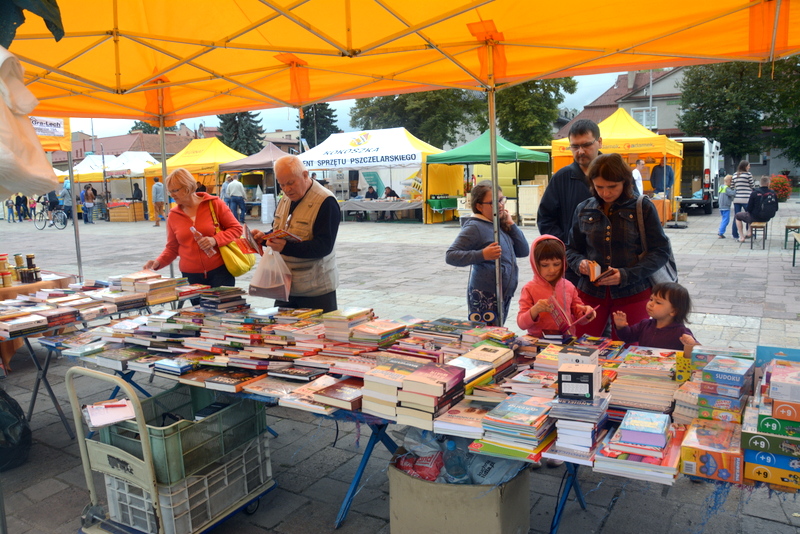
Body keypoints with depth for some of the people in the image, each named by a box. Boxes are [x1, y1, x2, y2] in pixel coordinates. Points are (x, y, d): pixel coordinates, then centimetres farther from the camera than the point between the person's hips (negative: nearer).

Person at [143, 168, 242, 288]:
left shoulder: (214, 204, -1)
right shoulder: (173, 216, 7)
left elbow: (236, 228, 0)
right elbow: (172, 248, 13)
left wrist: (215, 240, -15)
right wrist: (158, 262, -5)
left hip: (219, 271, -2)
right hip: (191, 276, 2)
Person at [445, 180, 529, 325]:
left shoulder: (502, 225, 10)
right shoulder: (475, 227, -12)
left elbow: (523, 251, 11)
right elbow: (450, 256, -18)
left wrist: (511, 224, 1)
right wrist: (482, 255, -29)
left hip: (504, 295, 8)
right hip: (485, 297, -8)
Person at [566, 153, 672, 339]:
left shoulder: (643, 207, -2)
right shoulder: (584, 210, 5)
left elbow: (660, 251, -3)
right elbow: (571, 249, 15)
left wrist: (627, 275, -16)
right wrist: (579, 262, -9)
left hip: (632, 294, -2)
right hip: (590, 291, 2)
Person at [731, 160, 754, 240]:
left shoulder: (734, 175, 10)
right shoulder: (748, 174, -5)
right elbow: (753, 186, 0)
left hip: (736, 198, 5)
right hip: (746, 198, -5)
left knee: (736, 217, 7)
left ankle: (735, 235, 9)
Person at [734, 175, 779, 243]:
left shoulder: (755, 193, -19)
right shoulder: (774, 194, -6)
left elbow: (748, 209, -15)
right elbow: (776, 209, 2)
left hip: (756, 218, -6)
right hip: (767, 218, 6)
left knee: (738, 215, 18)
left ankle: (742, 237, 15)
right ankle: (749, 233, 38)